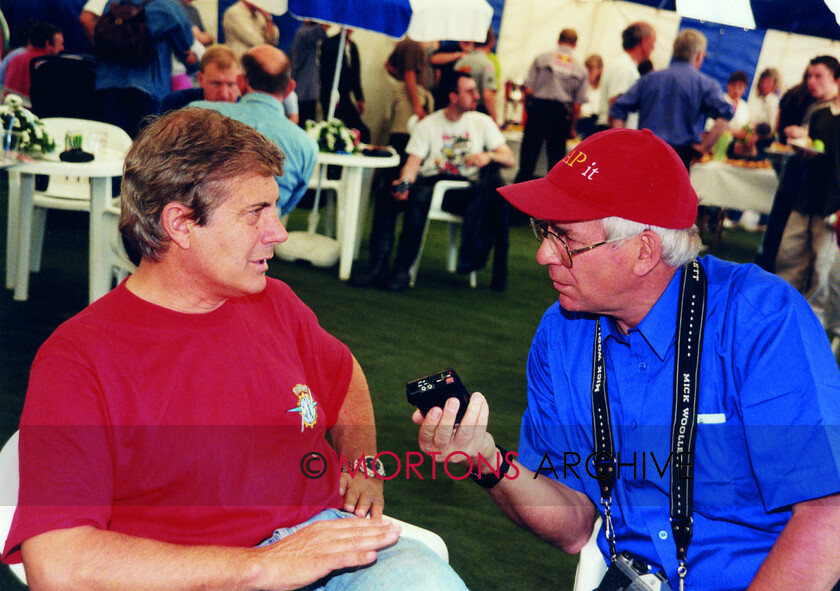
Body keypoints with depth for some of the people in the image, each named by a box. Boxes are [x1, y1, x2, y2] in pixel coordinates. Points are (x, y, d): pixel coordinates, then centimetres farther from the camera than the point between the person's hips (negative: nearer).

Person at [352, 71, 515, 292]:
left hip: (467, 192, 1)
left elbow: (510, 159, 7)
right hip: (430, 182, -1)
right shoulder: (428, 125, 10)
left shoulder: (482, 122, 13)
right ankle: (378, 267, -32)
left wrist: (489, 156, -16)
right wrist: (404, 183, -24)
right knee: (386, 198, -29)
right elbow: (413, 162, -1)